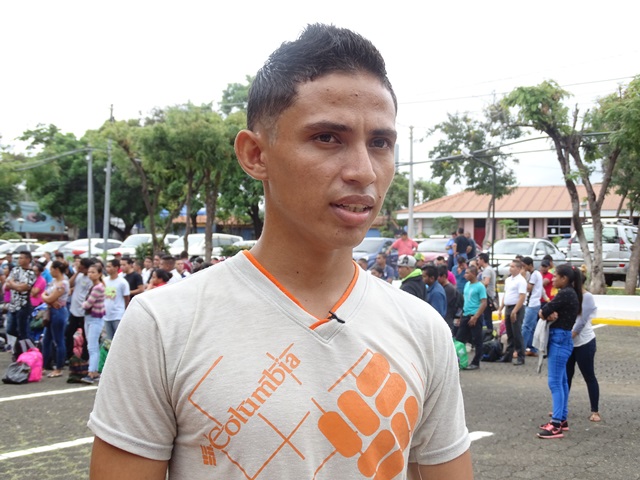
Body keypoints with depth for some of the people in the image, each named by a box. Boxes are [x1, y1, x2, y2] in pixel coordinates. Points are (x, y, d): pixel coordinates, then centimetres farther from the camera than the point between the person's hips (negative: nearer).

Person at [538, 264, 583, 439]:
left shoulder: (565, 294, -17)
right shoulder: (569, 293, 14)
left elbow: (543, 312, -17)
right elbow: (547, 311, 7)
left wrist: (547, 313, 2)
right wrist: (551, 314, -12)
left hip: (559, 339, -10)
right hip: (561, 339, 10)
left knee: (554, 382, -10)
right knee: (561, 381, 14)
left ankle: (556, 425, -11)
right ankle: (562, 419, 21)